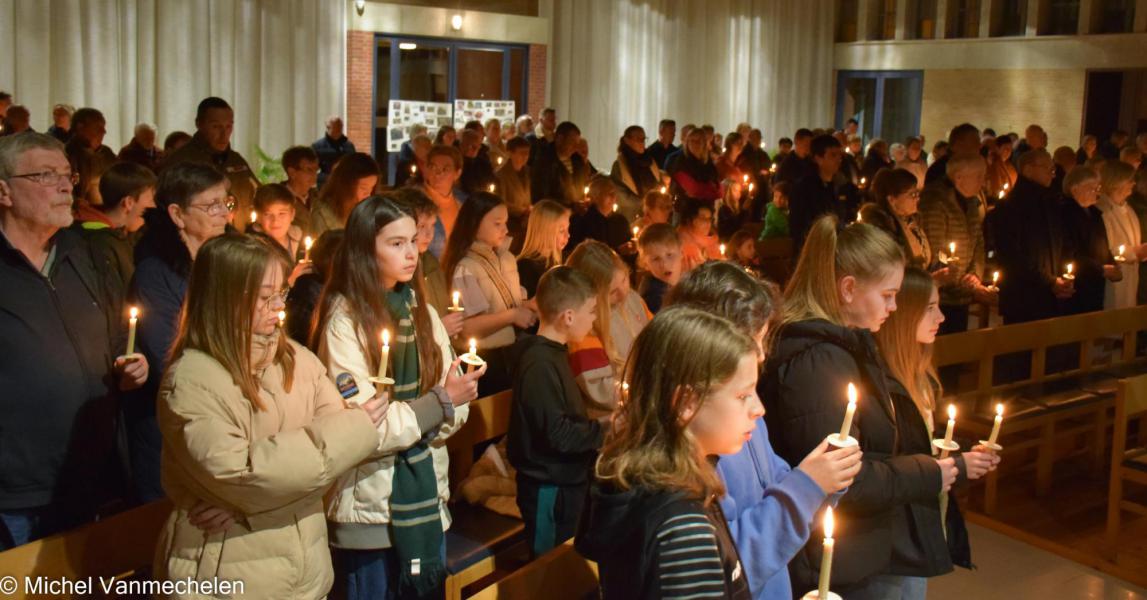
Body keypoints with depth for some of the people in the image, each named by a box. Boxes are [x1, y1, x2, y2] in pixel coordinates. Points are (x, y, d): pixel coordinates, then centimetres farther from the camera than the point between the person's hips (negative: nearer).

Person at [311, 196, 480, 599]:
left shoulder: (421, 311, 6)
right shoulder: (343, 321, -13)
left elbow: (455, 404, 2)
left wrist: (429, 417, -18)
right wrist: (437, 403, -19)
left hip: (428, 494, 6)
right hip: (371, 505, -6)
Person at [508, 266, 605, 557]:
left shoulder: (552, 354, 9)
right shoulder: (539, 364, -23)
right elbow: (558, 434, -26)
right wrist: (608, 430, -17)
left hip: (567, 481, 10)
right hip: (549, 489, -10)